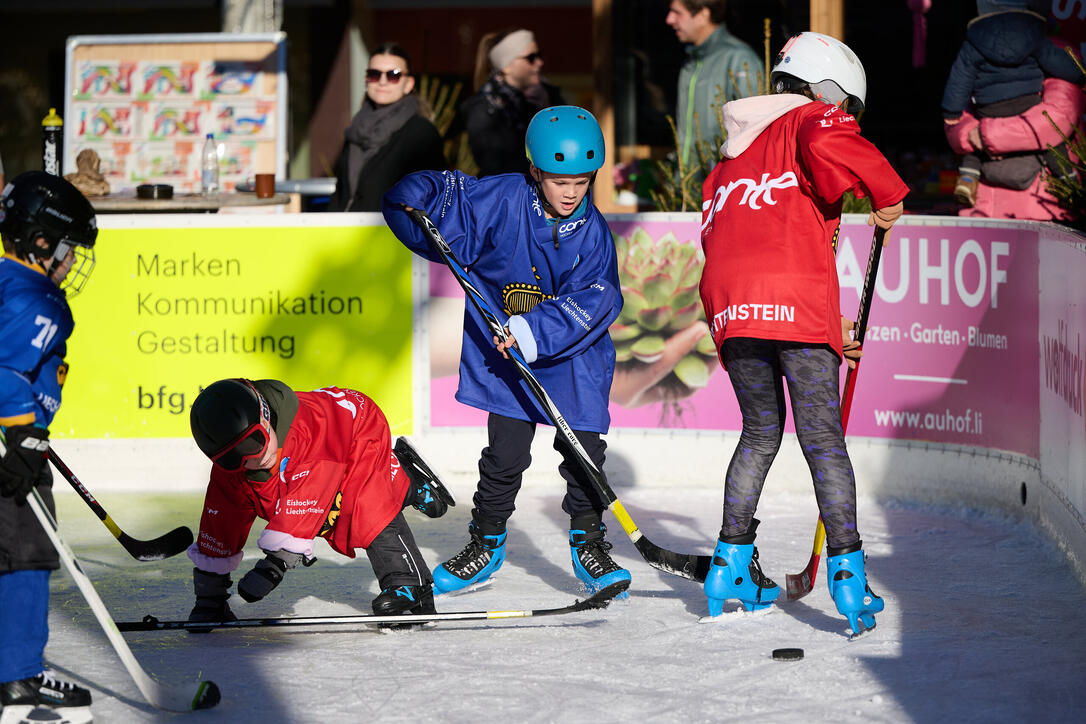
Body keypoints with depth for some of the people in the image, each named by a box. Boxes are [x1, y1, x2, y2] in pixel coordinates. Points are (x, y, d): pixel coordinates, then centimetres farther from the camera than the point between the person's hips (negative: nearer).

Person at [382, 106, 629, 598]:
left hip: (572, 354, 1)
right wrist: (415, 198, -34)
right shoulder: (502, 200, -15)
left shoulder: (592, 233, -11)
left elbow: (591, 302, -20)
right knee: (505, 451, -1)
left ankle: (588, 543, 17)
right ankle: (486, 544, 17)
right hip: (503, 349, -1)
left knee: (583, 450, -1)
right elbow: (442, 195, -9)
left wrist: (533, 334, -32)